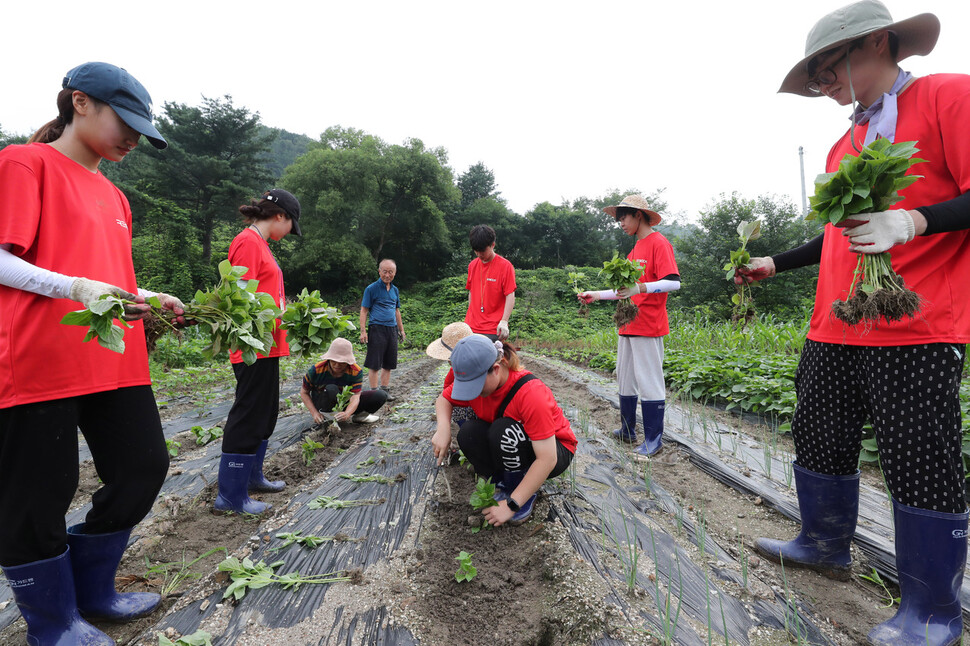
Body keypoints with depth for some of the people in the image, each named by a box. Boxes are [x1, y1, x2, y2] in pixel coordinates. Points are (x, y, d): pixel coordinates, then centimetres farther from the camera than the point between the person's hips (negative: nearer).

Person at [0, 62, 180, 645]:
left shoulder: (113, 197, 20)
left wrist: (149, 301, 6)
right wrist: (77, 286, -24)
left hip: (117, 361, 7)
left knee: (145, 467, 7)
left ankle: (92, 592, 29)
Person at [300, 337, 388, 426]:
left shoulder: (356, 372, -19)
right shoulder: (317, 370, -21)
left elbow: (355, 396, -25)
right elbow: (304, 392, -8)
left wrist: (347, 413, -47)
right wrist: (314, 413, -20)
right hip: (322, 405, -2)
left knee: (381, 396, -14)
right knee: (331, 389, -40)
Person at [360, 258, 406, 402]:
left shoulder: (395, 290, 15)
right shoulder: (371, 288, -2)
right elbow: (364, 310, -3)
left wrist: (401, 330, 21)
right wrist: (363, 331, -11)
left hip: (392, 329, 6)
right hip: (377, 329, -6)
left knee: (388, 363, 10)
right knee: (374, 363, -3)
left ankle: (385, 390, 19)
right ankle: (374, 392, 5)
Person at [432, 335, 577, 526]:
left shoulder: (530, 393, -35)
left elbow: (547, 460, -34)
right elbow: (443, 399, 0)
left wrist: (511, 505, -33)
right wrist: (443, 429, -23)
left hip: (556, 449, -5)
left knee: (503, 430, -35)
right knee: (468, 433, -21)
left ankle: (528, 494, -10)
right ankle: (503, 482, -1)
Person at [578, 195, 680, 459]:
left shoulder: (658, 243, -8)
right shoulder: (636, 248, 19)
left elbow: (673, 282, -19)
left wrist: (640, 287, -32)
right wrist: (597, 296, 19)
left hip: (648, 327, -9)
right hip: (628, 326, 9)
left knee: (649, 383, -2)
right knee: (625, 380, 14)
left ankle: (654, 439, 9)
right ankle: (627, 430, 27)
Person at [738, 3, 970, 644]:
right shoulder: (843, 146, 20)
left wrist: (913, 221, -26)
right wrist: (775, 263, 28)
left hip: (916, 330, -7)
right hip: (835, 329, 8)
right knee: (820, 439, 13)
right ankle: (826, 546, 32)